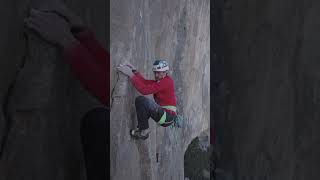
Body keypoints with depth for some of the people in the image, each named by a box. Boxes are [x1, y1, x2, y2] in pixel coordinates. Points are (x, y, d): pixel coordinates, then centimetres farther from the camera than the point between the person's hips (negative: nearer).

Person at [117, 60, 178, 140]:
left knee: (141, 100, -20)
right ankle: (141, 128, 18)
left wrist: (131, 75, -22)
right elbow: (145, 82, 4)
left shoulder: (167, 81, -16)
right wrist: (134, 71, -5)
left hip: (168, 116, -11)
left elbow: (145, 90, -24)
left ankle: (144, 131, -11)